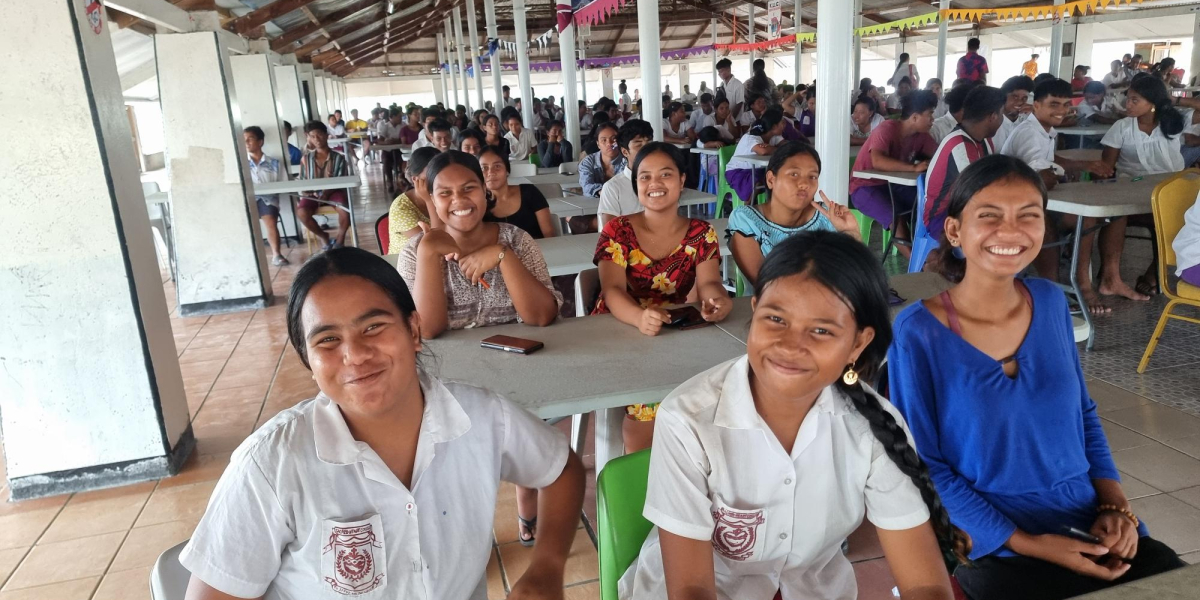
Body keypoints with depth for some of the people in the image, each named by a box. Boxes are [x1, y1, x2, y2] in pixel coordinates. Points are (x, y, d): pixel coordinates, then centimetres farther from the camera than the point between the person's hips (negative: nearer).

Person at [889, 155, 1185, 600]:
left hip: (1093, 526, 6)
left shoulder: (1051, 302, 1)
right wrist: (1026, 544, -16)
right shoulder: (918, 331, -16)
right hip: (995, 549, -5)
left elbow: (1083, 413, 13)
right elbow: (925, 466, -12)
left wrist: (1116, 506, 0)